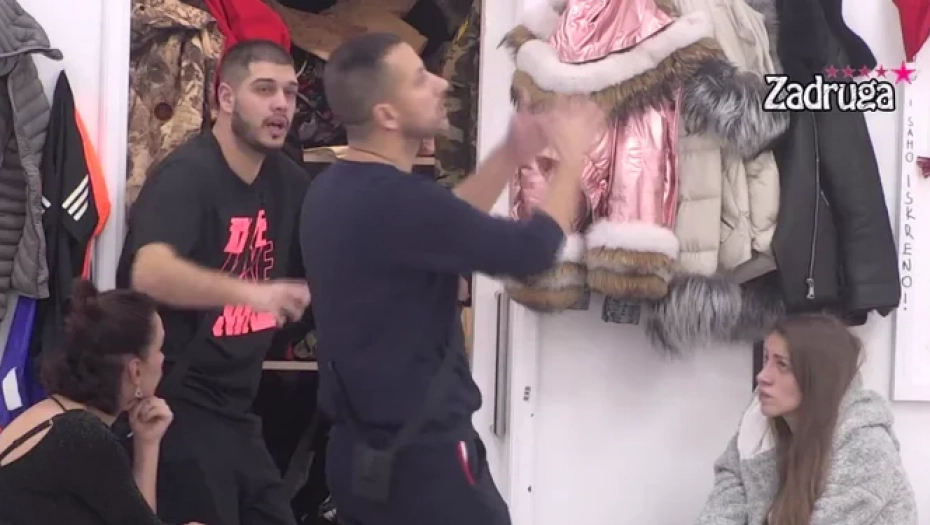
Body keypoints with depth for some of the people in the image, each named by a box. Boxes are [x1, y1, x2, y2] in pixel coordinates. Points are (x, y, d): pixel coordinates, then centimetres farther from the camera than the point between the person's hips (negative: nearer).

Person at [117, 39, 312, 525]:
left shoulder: (287, 181, 6)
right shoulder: (187, 175, -16)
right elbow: (149, 272, -34)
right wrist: (251, 292, -46)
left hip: (235, 409, 8)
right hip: (176, 405, -8)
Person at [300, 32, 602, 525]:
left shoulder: (336, 191, 4)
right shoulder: (394, 201, -24)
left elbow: (443, 223, 19)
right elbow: (532, 251, -15)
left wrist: (512, 155, 15)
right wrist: (571, 157, -1)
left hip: (361, 448, 9)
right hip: (421, 456, -9)